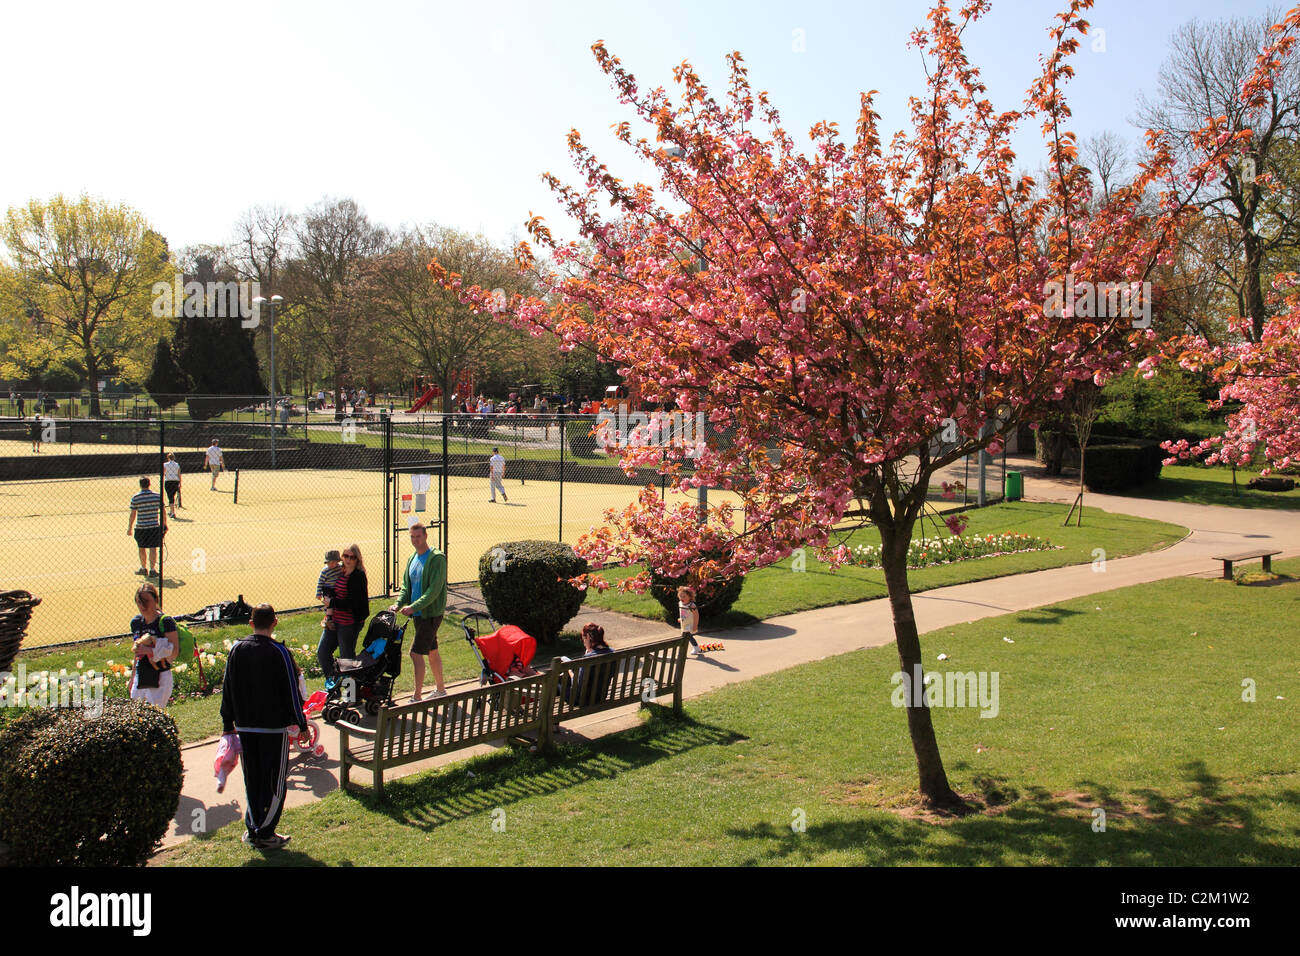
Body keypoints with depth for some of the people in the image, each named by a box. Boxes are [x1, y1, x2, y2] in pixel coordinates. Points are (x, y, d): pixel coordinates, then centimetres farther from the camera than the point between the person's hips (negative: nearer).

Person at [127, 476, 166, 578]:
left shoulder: (135, 497, -5)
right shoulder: (158, 496, -1)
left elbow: (133, 515, -4)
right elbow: (163, 512, 2)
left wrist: (129, 528, 5)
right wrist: (165, 525, 12)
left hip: (140, 527, 0)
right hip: (154, 527, 1)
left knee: (141, 548, 15)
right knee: (153, 548, 4)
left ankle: (143, 568, 27)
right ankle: (152, 570, -2)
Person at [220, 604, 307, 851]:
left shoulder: (237, 650, 2)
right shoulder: (278, 652, -13)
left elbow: (227, 689, 8)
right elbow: (291, 692, -10)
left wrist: (228, 723, 17)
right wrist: (302, 724, 0)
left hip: (245, 726, 5)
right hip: (274, 728, -5)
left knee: (251, 781, 16)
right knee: (274, 782, 5)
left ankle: (252, 830, 21)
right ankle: (265, 833, 6)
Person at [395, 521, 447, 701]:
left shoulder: (437, 558, -15)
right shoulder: (412, 559, 12)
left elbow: (434, 589, -22)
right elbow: (406, 585, 14)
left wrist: (414, 607, -27)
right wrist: (399, 604, -4)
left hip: (431, 613, -8)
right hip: (419, 614, 8)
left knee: (416, 652, -10)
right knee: (432, 651, 17)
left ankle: (417, 697, -5)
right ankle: (441, 689, 30)